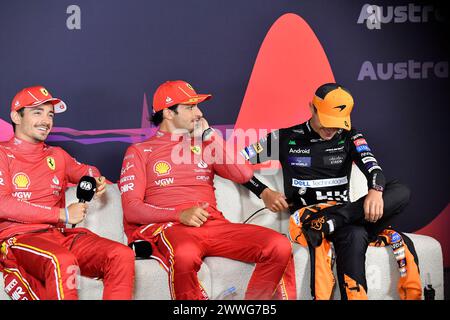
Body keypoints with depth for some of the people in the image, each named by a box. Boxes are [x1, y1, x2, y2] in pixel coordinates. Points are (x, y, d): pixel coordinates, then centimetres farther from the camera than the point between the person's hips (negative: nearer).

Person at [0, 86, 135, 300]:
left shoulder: (57, 156, 24)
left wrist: (96, 180, 11)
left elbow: (84, 171, 40)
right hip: (19, 237, -5)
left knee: (122, 255, -21)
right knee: (62, 261, -39)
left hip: (60, 234, 6)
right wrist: (62, 214, -9)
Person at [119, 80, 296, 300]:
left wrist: (210, 135, 11)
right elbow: (131, 209, 1)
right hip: (167, 227, -4)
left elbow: (244, 175, 10)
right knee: (185, 255, -42)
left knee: (280, 247, -18)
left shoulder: (204, 145, 24)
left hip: (214, 224, 4)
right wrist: (180, 214, -14)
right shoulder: (140, 151, 12)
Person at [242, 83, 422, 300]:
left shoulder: (349, 137, 12)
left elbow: (371, 166, -6)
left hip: (343, 211, 4)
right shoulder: (286, 138, 4)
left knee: (401, 193, -25)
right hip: (306, 212, -4)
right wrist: (264, 192, -8)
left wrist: (375, 190, -29)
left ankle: (323, 222, -37)